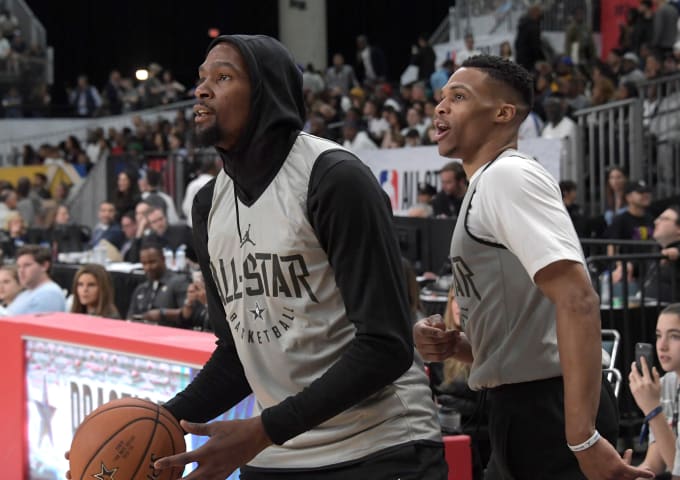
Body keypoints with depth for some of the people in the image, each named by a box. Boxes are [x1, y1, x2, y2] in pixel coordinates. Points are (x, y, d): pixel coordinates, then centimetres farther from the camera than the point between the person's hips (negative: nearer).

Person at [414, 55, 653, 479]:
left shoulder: (508, 174, -11)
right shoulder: (486, 187, 20)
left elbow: (577, 299, -23)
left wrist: (583, 438, -29)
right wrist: (454, 346, 6)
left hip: (551, 408, -10)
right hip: (519, 411, 10)